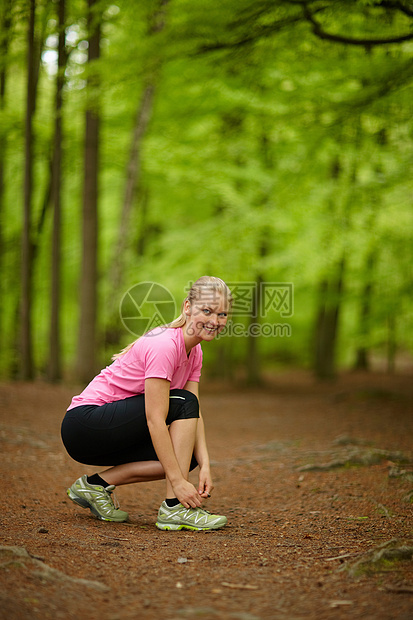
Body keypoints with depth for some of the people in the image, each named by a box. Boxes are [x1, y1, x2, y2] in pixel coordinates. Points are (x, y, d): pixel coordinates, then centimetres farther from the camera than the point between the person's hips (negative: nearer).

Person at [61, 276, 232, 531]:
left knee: (188, 456, -3)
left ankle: (97, 483, 4)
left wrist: (205, 466, -14)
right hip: (84, 422, -9)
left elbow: (194, 417, 1)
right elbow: (155, 420, -27)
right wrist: (178, 481, -28)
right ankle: (174, 508, -19)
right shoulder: (164, 346, -23)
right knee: (183, 403, -19)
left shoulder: (194, 352, 5)